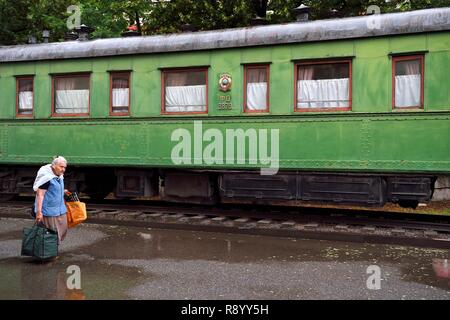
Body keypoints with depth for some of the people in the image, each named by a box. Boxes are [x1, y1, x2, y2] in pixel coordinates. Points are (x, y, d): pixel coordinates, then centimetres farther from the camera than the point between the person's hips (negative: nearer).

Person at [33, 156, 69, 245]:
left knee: (62, 231, 11)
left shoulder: (59, 176, 10)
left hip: (60, 210, 9)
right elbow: (40, 195, -20)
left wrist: (62, 192, 16)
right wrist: (39, 212, -23)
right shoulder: (46, 177, -17)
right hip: (49, 211, -9)